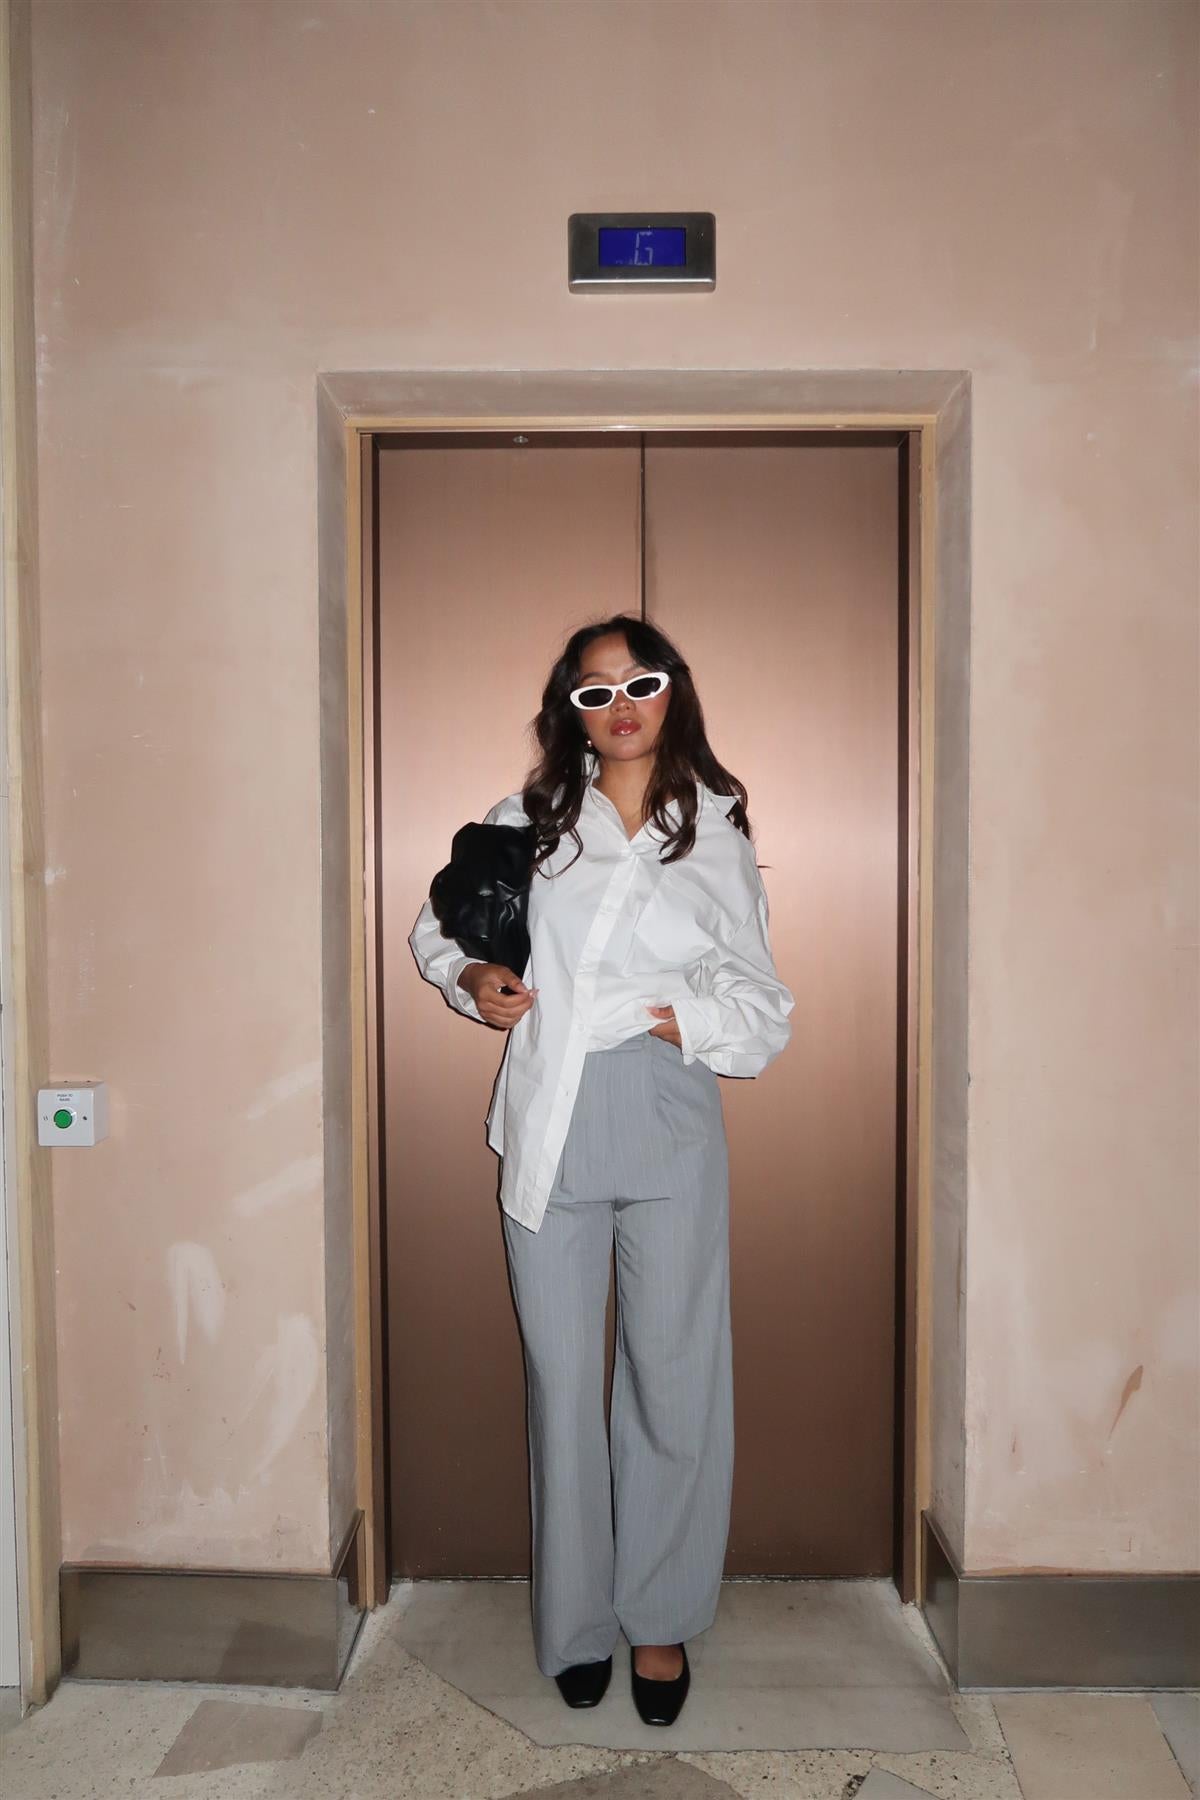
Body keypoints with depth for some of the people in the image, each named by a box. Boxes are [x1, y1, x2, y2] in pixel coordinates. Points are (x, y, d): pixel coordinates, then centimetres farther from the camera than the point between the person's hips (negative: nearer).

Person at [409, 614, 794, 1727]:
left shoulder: (714, 830, 7)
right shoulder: (526, 821, 7)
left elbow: (761, 1002, 7)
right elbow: (435, 926, 16)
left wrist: (692, 1020, -11)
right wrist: (471, 978, -4)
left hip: (670, 1118, 0)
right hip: (547, 1124, 1)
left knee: (674, 1378, 6)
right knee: (563, 1379, 9)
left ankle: (659, 1620, 27)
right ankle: (577, 1622, 28)